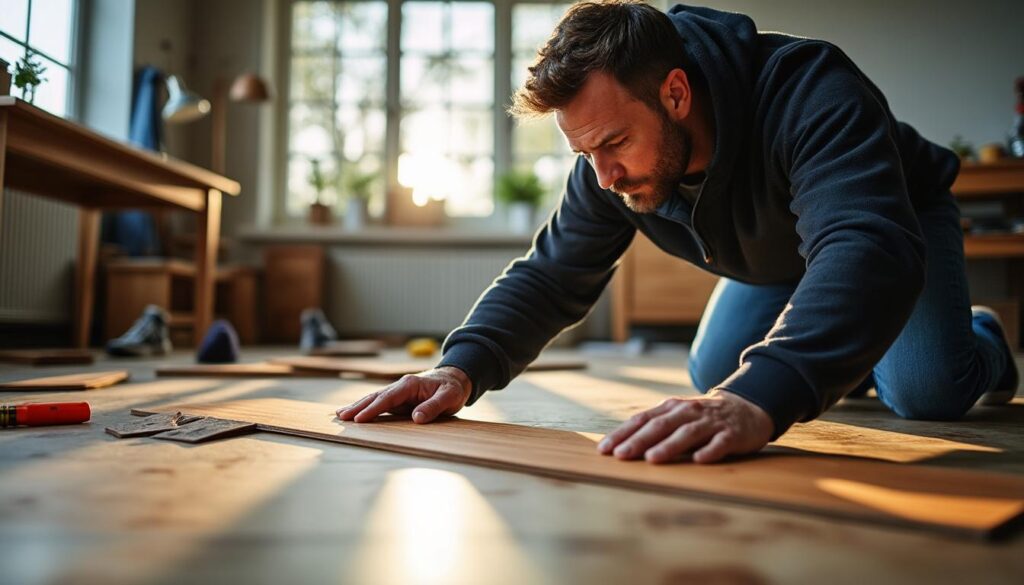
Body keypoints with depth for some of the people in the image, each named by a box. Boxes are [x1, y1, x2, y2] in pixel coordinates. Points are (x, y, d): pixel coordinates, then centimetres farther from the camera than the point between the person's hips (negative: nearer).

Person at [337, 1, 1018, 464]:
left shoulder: (809, 92, -45)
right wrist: (463, 368, -42)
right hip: (774, 250, 5)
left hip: (896, 217, -4)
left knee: (927, 391, -20)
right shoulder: (610, 165, -26)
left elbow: (867, 247, -59)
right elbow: (549, 275, -23)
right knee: (713, 376, 1)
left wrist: (760, 398, -76)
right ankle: (855, 360, 30)